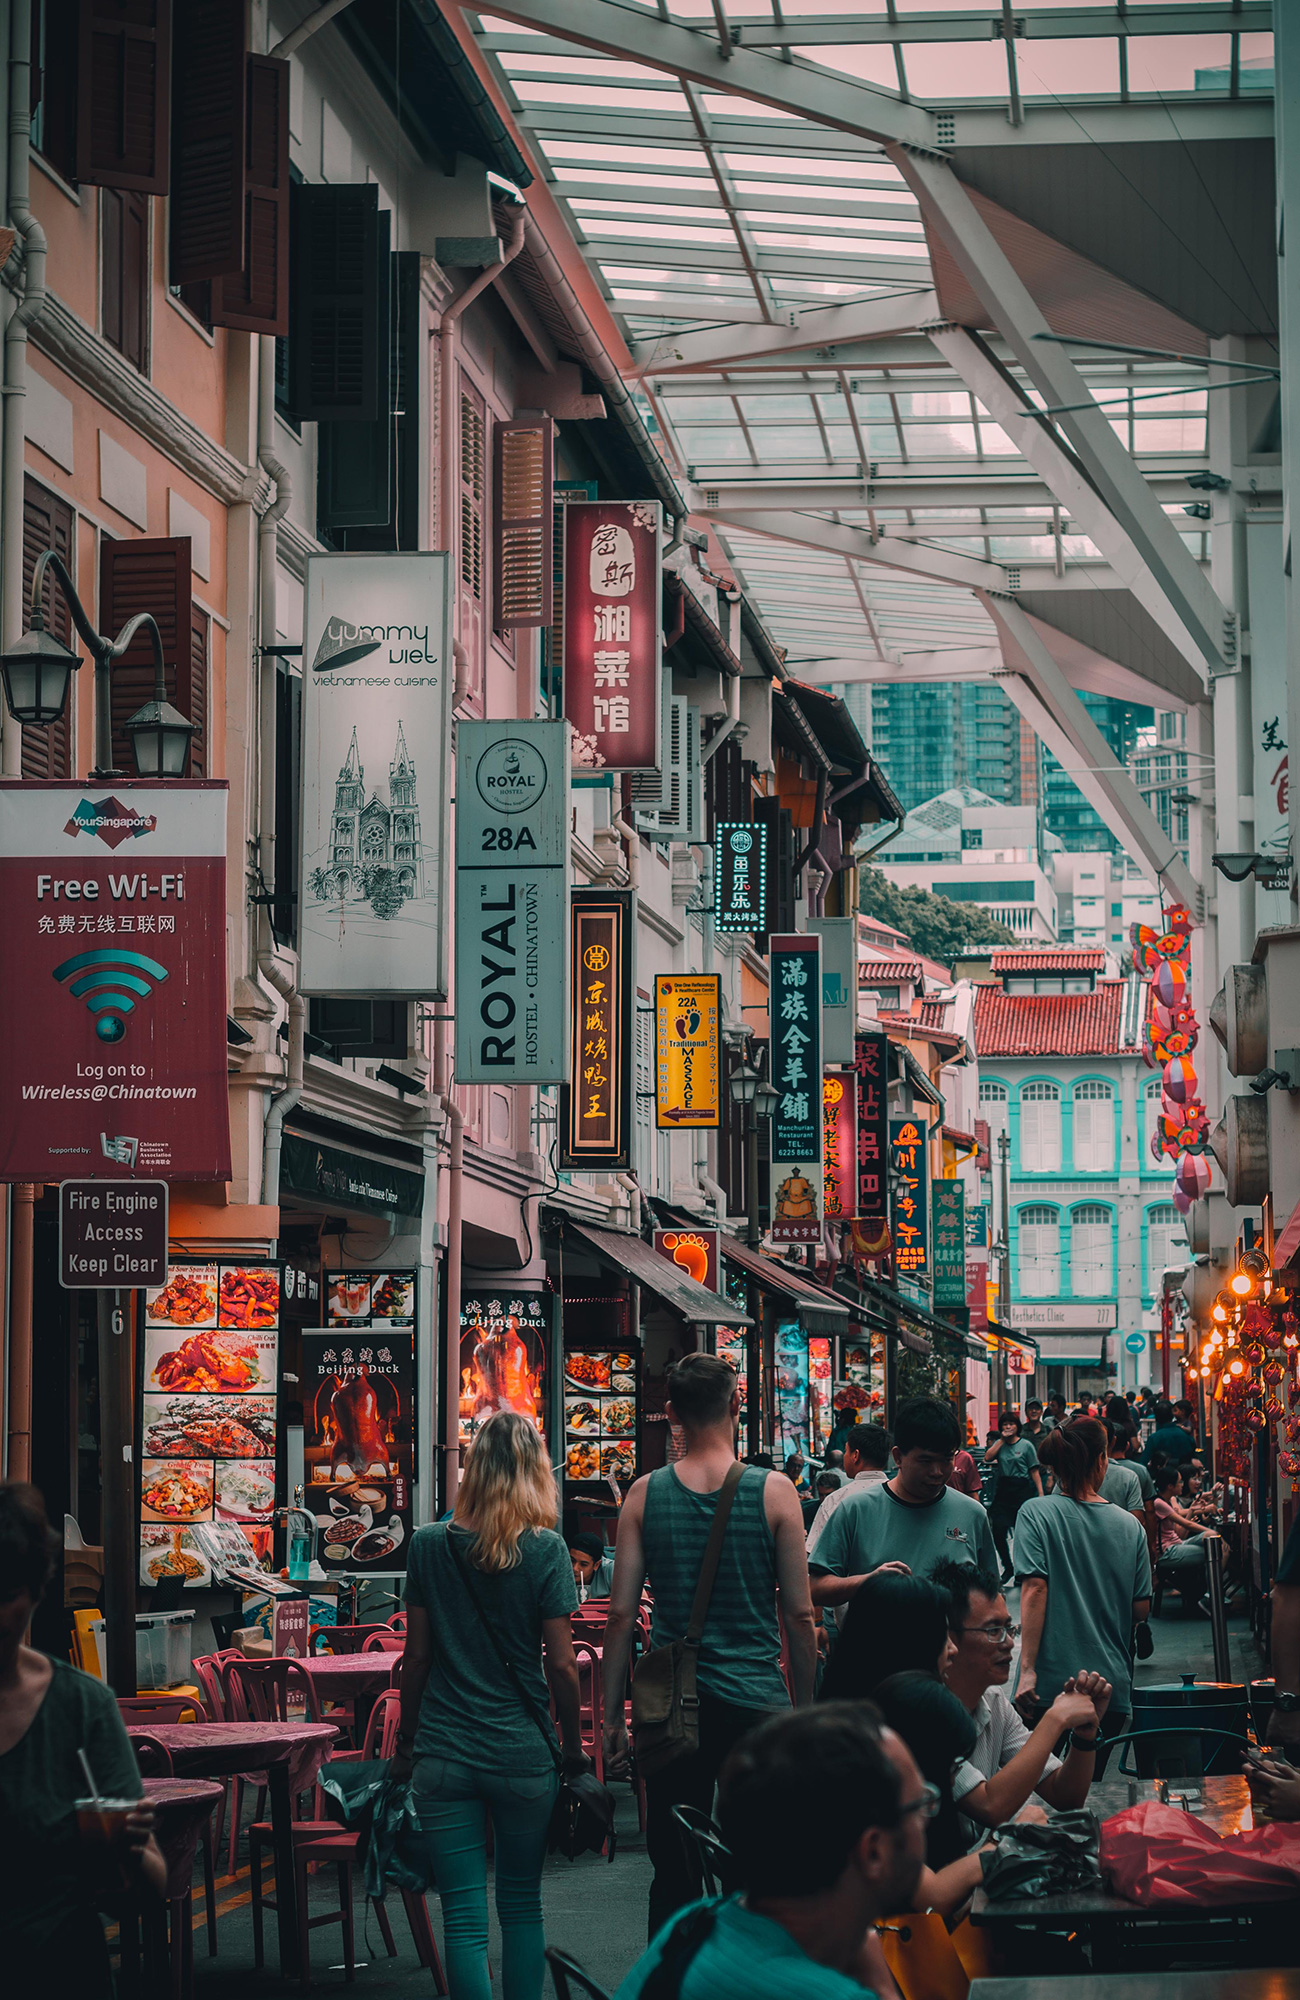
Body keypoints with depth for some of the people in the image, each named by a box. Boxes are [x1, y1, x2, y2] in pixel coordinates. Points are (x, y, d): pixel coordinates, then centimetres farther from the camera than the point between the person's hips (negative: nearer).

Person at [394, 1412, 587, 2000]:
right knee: (521, 1906, 15)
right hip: (523, 1752, 0)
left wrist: (406, 1745, 13)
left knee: (463, 1916, 1)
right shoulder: (545, 1549, -6)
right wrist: (573, 1747, 5)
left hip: (443, 1755, 1)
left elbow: (416, 1657, 3)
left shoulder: (428, 1545, -1)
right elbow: (561, 1666, -6)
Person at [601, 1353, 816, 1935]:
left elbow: (621, 1615, 0)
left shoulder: (645, 1495, 0)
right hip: (755, 1702, -2)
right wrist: (805, 1710, 8)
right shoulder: (774, 1493, -5)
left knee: (673, 1871, 8)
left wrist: (612, 1716, 7)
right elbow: (799, 1615, -2)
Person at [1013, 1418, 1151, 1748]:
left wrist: (1027, 1669, -14)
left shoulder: (1036, 1513, -4)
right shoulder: (1129, 1525, 5)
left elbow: (1035, 1589, -12)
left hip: (1053, 1684, -3)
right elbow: (1141, 1609, 8)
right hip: (1113, 1684, 3)